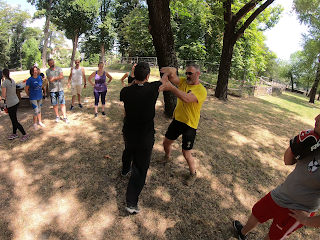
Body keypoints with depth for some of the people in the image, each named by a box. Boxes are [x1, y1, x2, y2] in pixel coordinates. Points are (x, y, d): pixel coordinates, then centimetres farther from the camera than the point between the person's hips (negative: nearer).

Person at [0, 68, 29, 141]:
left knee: (14, 121, 3)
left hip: (11, 104, -8)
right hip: (16, 101, 8)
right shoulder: (13, 81, 4)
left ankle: (25, 134, 8)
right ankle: (14, 134, 32)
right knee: (14, 119, 19)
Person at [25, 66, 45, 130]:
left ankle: (40, 122, 30)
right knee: (36, 111, -4)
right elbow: (26, 89, -7)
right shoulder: (30, 79, -15)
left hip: (40, 97, 5)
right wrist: (29, 95, 2)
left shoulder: (39, 77, 0)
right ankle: (35, 124, 14)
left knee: (39, 110, 16)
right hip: (33, 98, -5)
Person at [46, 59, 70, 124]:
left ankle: (65, 117, 5)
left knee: (62, 103, -1)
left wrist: (54, 78, -14)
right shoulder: (47, 71, 0)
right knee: (55, 104, 8)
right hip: (52, 90, 0)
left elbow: (62, 77, -11)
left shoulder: (59, 68, 4)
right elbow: (50, 80, -14)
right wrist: (58, 77, -10)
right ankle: (57, 116, 24)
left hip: (60, 89, 0)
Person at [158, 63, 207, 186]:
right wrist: (170, 70, -39)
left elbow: (186, 98, -36)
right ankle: (167, 157, 54)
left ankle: (193, 173, 28)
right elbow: (173, 77, -16)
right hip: (177, 120, 6)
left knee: (186, 154, -1)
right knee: (166, 142, 20)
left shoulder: (201, 90, -18)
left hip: (190, 125, -6)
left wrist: (170, 87, -41)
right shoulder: (184, 82, 2)